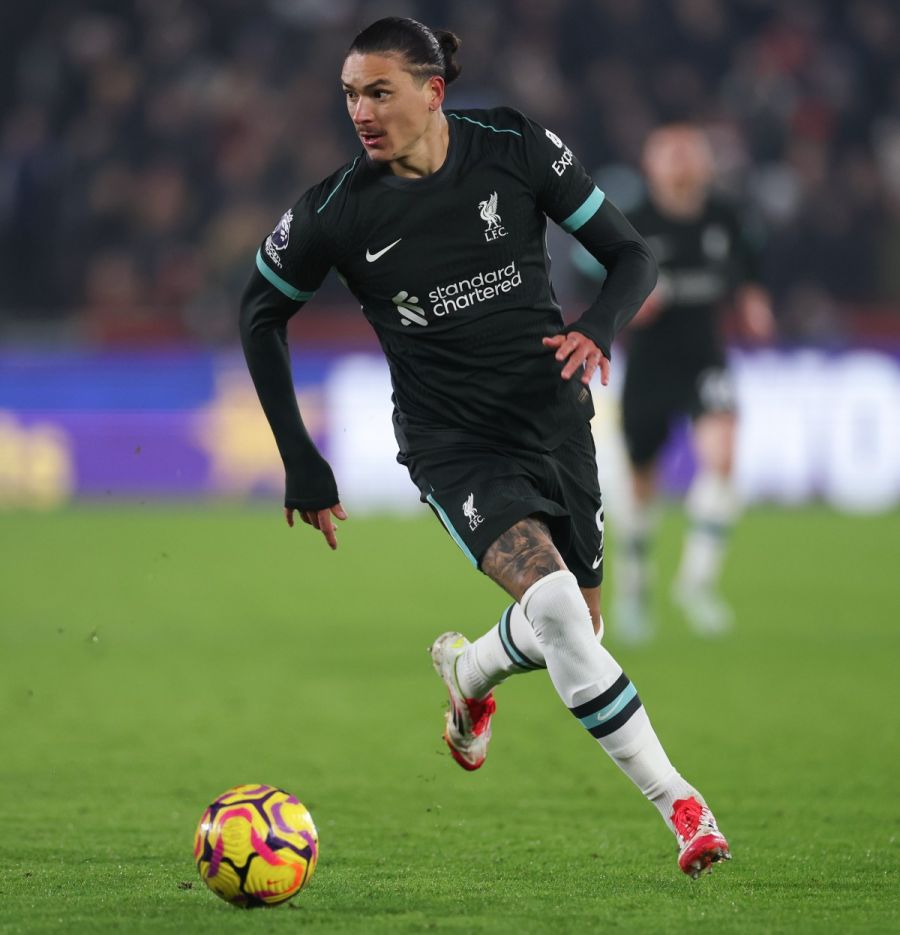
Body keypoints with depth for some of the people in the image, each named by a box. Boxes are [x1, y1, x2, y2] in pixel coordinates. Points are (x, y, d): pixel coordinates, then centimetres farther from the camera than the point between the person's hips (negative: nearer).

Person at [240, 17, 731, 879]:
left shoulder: (514, 147, -9)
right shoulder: (337, 211, -11)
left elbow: (632, 256, -2)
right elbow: (261, 313, 6)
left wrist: (596, 331, -24)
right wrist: (301, 463, 4)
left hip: (552, 415, 3)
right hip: (452, 443, -3)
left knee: (575, 626, 12)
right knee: (553, 602, -25)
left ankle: (469, 672, 48)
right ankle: (680, 806, -19)